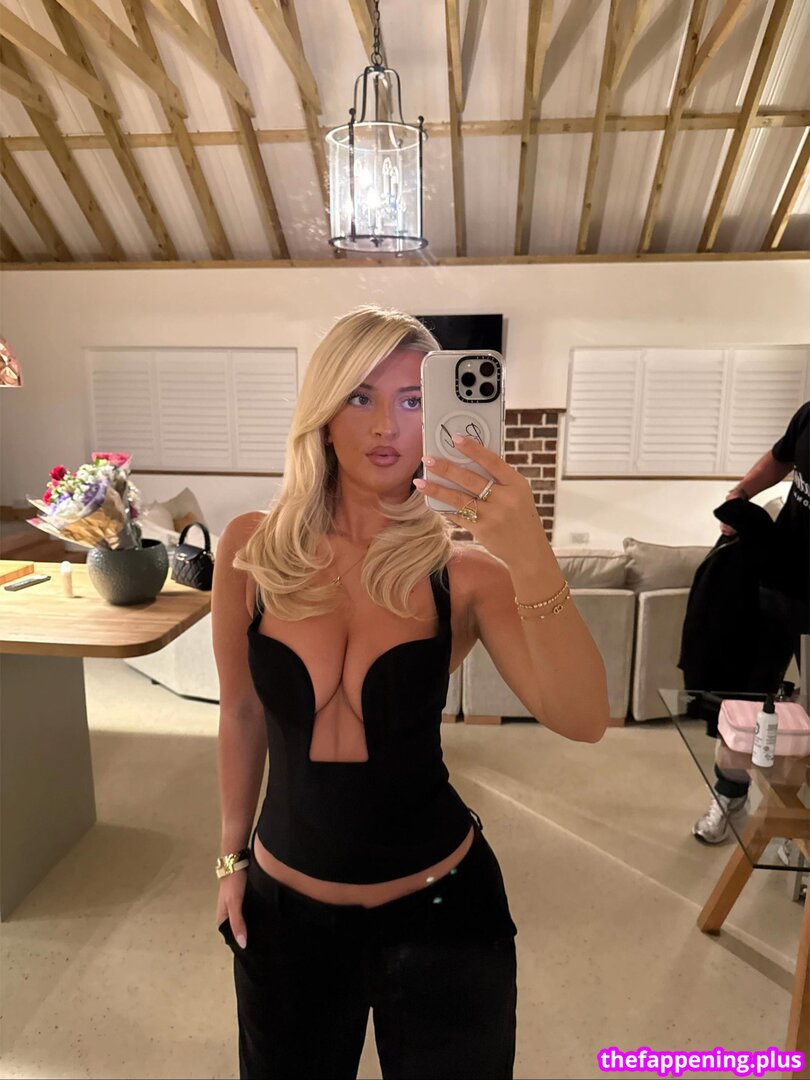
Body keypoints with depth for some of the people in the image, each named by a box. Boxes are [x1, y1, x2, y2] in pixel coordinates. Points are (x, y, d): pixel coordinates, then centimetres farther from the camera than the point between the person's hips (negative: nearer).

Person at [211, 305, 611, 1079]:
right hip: (284, 905, 2)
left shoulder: (465, 570, -17)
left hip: (440, 904, -1)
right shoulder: (252, 549, -10)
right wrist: (233, 855, 10)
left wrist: (531, 561, -41)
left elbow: (582, 722, -27)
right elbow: (242, 710, 1)